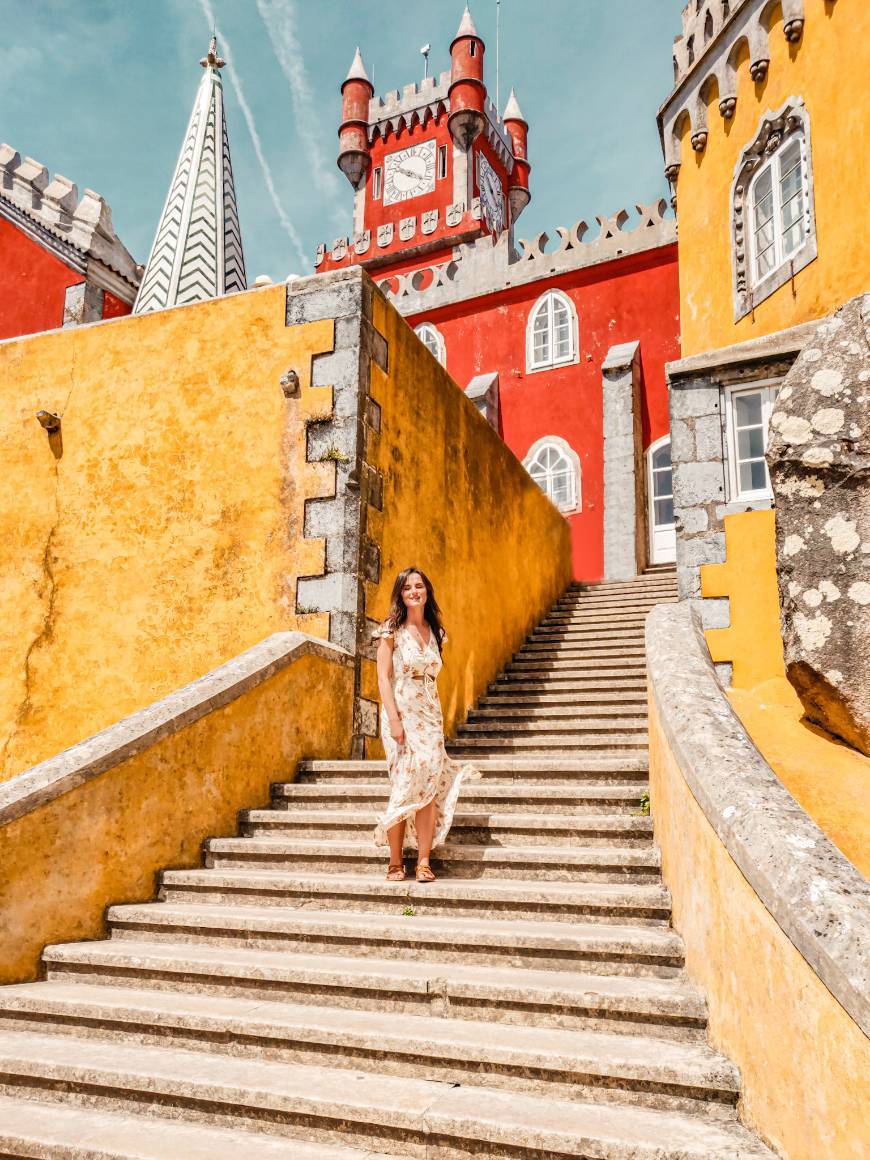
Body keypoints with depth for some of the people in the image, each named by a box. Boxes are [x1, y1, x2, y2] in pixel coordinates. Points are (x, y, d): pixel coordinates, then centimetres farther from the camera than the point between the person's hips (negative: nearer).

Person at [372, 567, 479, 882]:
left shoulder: (435, 632, 13)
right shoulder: (392, 630, -1)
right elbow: (383, 677, -7)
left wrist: (437, 719, 10)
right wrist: (394, 719, -16)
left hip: (430, 715, 4)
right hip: (401, 712, -4)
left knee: (429, 785, -4)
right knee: (404, 786, -4)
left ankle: (424, 862, -1)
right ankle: (396, 862, 7)